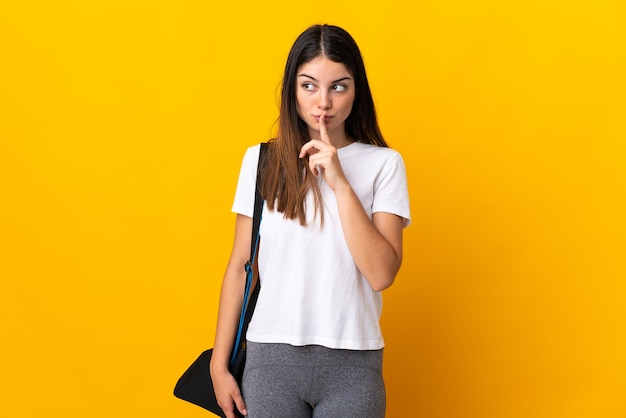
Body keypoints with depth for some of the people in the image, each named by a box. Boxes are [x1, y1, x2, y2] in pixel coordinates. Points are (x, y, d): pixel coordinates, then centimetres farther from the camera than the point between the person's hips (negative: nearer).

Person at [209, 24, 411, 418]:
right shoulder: (261, 160, 2)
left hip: (352, 361, -1)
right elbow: (240, 266, 5)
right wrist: (220, 363, 5)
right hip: (271, 356, 1)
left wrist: (340, 184, -16)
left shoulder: (383, 164, -3)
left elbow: (382, 274, -11)